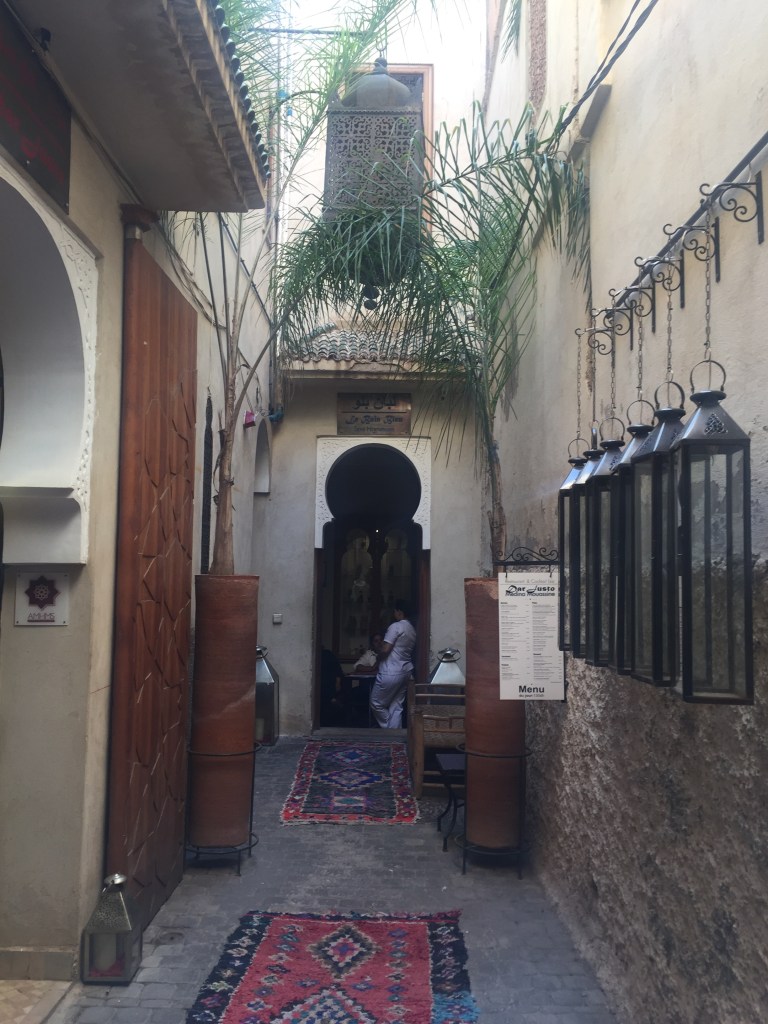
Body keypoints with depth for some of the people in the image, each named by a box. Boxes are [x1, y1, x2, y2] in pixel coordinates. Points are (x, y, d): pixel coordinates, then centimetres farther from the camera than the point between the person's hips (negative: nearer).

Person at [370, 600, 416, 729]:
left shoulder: (396, 626, -14)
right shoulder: (412, 630, 13)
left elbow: (385, 650, -18)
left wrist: (379, 652, 4)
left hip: (391, 673, -9)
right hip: (406, 671, 9)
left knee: (376, 703, 3)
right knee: (396, 706, 9)